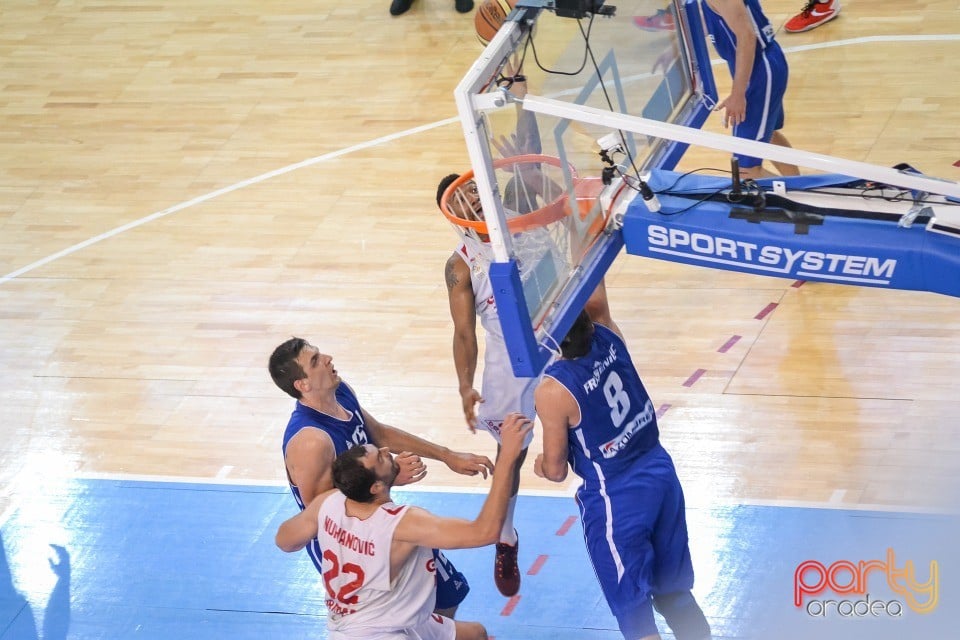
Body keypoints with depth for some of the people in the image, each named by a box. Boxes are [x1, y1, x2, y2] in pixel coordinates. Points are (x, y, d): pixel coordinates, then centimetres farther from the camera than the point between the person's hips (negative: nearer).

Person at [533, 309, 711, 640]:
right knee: (674, 592, 23)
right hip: (661, 472, 7)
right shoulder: (609, 337, -9)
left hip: (616, 501, -7)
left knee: (634, 612, 5)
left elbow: (556, 471, -8)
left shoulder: (552, 390, -23)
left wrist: (542, 464, 8)